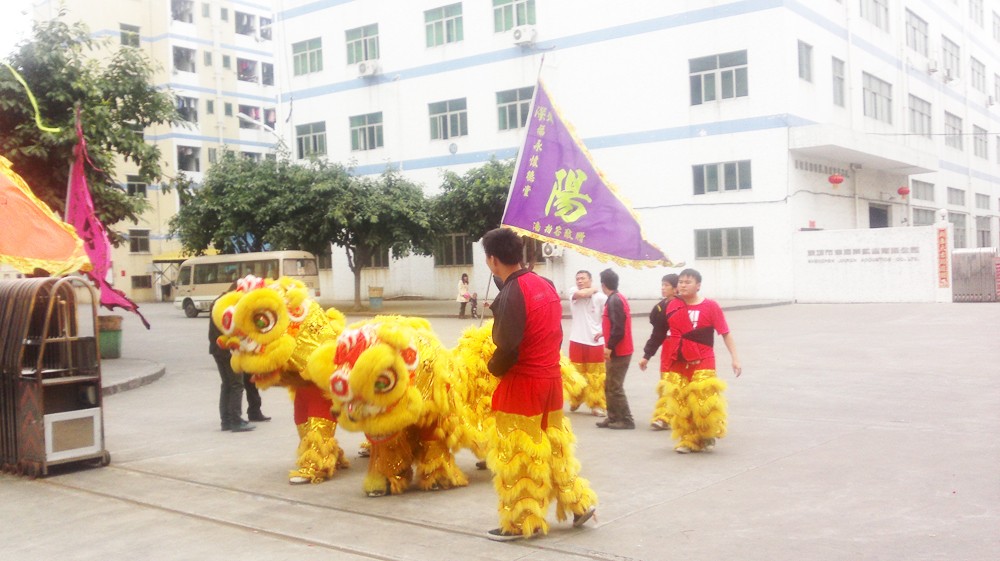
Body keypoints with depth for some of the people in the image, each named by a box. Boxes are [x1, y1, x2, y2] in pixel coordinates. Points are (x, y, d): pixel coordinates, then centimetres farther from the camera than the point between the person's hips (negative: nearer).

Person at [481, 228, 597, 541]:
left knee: (517, 455, 4)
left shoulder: (511, 294, -20)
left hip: (521, 385, -8)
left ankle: (520, 522, 13)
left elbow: (507, 348, -22)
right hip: (551, 377, 8)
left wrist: (493, 369, -3)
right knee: (553, 446, 21)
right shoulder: (545, 285, 6)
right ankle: (579, 503, 27)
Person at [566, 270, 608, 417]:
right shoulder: (573, 292, -2)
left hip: (595, 342, -2)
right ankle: (576, 401, 30)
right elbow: (581, 293, -24)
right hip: (577, 341, 2)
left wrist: (603, 332, -11)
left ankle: (599, 405, 9)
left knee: (596, 376, 3)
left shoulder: (600, 297, -7)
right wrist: (593, 289, -8)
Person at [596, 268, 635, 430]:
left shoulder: (614, 301, -18)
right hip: (619, 351, 10)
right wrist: (605, 333, 27)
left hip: (618, 352, -10)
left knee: (615, 388, -4)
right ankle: (614, 418, 20)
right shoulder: (618, 298, 12)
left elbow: (618, 328, -24)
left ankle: (626, 420, 1)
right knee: (610, 386, 14)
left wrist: (610, 347, -21)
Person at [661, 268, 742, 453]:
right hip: (678, 364, 3)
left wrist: (735, 358, -9)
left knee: (704, 401, -8)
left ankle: (707, 437, 15)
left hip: (702, 363, -3)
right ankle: (686, 439, 17)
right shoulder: (672, 305, 2)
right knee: (680, 403, 4)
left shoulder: (710, 306, -8)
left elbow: (726, 333, -5)